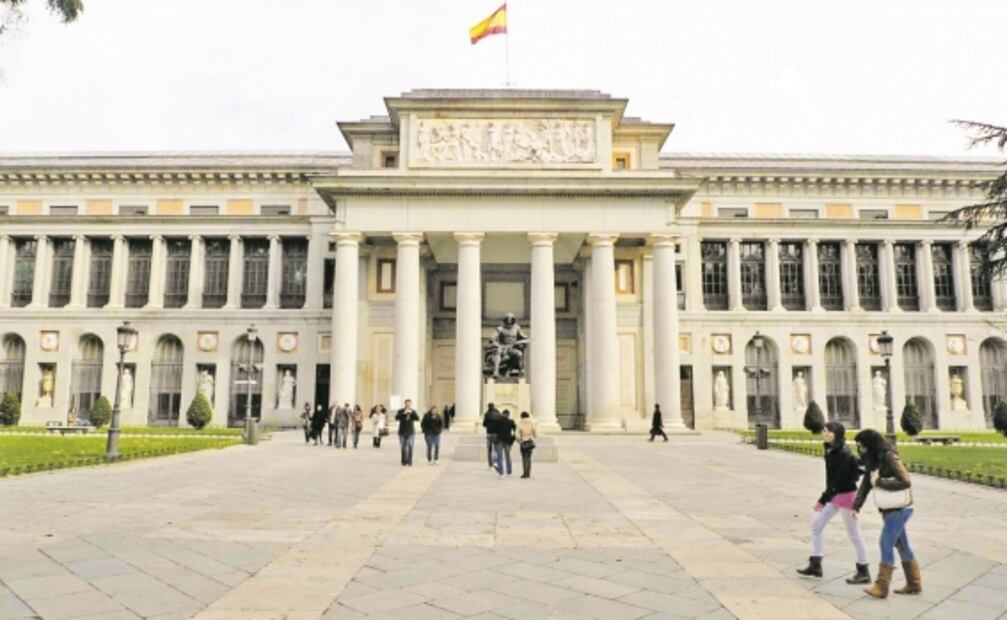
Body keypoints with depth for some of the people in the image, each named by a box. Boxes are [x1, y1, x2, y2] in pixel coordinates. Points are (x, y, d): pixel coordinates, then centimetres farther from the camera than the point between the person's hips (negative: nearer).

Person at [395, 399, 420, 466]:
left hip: (411, 433, 0)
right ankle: (404, 461, 14)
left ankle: (409, 461, -7)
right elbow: (396, 418, -15)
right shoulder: (401, 411, 0)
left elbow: (417, 419, -9)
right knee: (403, 447, 4)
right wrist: (404, 413, -26)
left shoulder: (413, 411, 5)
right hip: (402, 432, 0)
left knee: (410, 447, -9)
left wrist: (412, 412, -23)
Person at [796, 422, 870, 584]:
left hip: (846, 495, -9)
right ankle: (815, 565, 16)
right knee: (816, 524, 9)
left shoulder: (844, 454, -22)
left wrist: (823, 500, -23)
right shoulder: (831, 450, 3)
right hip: (835, 495, 9)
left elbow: (838, 480, -24)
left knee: (854, 534, 4)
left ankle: (864, 572, 18)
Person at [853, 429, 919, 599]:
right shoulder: (874, 460, 7)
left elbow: (906, 481, -24)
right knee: (902, 545, 15)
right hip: (889, 509, 8)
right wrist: (856, 506, -4)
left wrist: (879, 481, -19)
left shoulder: (889, 457, -18)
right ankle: (914, 584, 26)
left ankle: (881, 588, -3)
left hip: (899, 509, -8)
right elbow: (866, 483, 4)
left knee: (886, 544, -8)